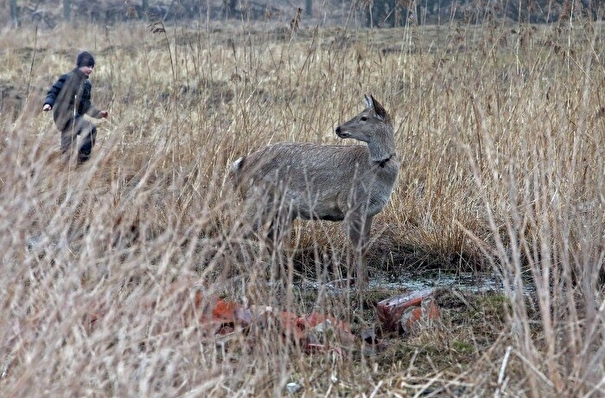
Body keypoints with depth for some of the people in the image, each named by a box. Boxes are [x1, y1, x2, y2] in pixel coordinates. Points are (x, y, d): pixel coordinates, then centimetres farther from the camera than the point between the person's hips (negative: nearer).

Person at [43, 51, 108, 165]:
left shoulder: (87, 84, 17)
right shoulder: (68, 78, -7)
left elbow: (86, 105, 25)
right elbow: (54, 91, -7)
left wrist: (98, 113, 14)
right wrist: (48, 103, -24)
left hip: (76, 116, 9)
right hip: (65, 116, -9)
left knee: (67, 151, 11)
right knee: (90, 128, -26)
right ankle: (83, 158, -21)